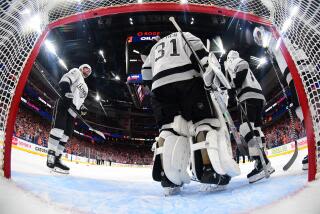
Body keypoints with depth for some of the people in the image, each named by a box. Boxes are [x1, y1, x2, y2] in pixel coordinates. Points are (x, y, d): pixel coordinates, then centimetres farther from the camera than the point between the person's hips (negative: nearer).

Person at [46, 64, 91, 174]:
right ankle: (51, 156, -25)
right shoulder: (76, 72, 13)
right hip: (64, 103, -8)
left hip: (72, 111, 9)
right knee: (59, 128, -21)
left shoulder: (85, 87, 35)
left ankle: (56, 159, 1)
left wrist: (82, 107, 12)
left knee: (66, 134, 1)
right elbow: (65, 79, -8)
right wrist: (66, 90, -27)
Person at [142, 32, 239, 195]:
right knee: (204, 122, -5)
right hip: (188, 79, -3)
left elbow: (146, 74, 27)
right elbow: (200, 55, 5)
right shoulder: (186, 36, 28)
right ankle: (209, 173, -21)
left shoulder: (156, 46, 39)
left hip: (159, 85, 4)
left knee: (168, 127, 1)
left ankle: (167, 176, -15)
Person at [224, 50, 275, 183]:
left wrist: (232, 86, -7)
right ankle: (265, 164, 3)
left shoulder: (235, 62, 9)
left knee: (246, 127, -21)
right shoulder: (240, 65, 36)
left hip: (250, 96, -10)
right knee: (255, 129, 5)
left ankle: (261, 162, -31)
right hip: (258, 97, 10)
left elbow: (242, 71, -11)